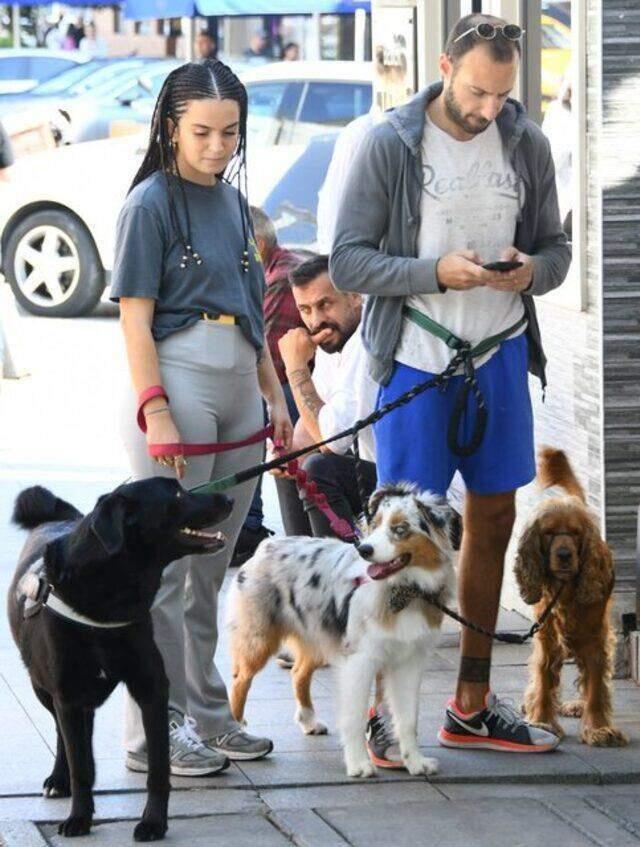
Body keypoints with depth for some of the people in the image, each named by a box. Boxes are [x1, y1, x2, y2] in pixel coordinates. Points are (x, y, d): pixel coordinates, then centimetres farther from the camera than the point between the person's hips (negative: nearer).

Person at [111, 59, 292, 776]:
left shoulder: (231, 200, 14)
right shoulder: (152, 203, -7)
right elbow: (135, 318, -10)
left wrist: (274, 396, 17)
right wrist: (154, 412, -18)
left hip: (238, 388, 7)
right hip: (178, 384, -7)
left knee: (212, 566, 13)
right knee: (169, 564, -6)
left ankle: (204, 714, 21)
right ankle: (152, 731, -1)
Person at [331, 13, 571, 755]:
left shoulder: (526, 143, 2)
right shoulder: (390, 145, -10)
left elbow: (554, 246, 10)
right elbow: (347, 261, -10)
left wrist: (534, 270, -14)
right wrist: (435, 272, -23)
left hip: (500, 353, 5)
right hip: (417, 359, -5)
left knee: (491, 521, 12)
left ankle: (472, 706, 23)